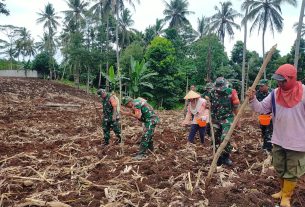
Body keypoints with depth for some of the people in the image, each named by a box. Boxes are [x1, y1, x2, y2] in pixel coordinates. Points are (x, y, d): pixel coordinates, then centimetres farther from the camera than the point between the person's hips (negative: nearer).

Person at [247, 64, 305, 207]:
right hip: (278, 140, 5)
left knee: (291, 171, 11)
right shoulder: (275, 94, -2)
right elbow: (261, 109, 1)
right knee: (279, 168, 20)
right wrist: (252, 99, -17)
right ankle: (284, 190, 42)